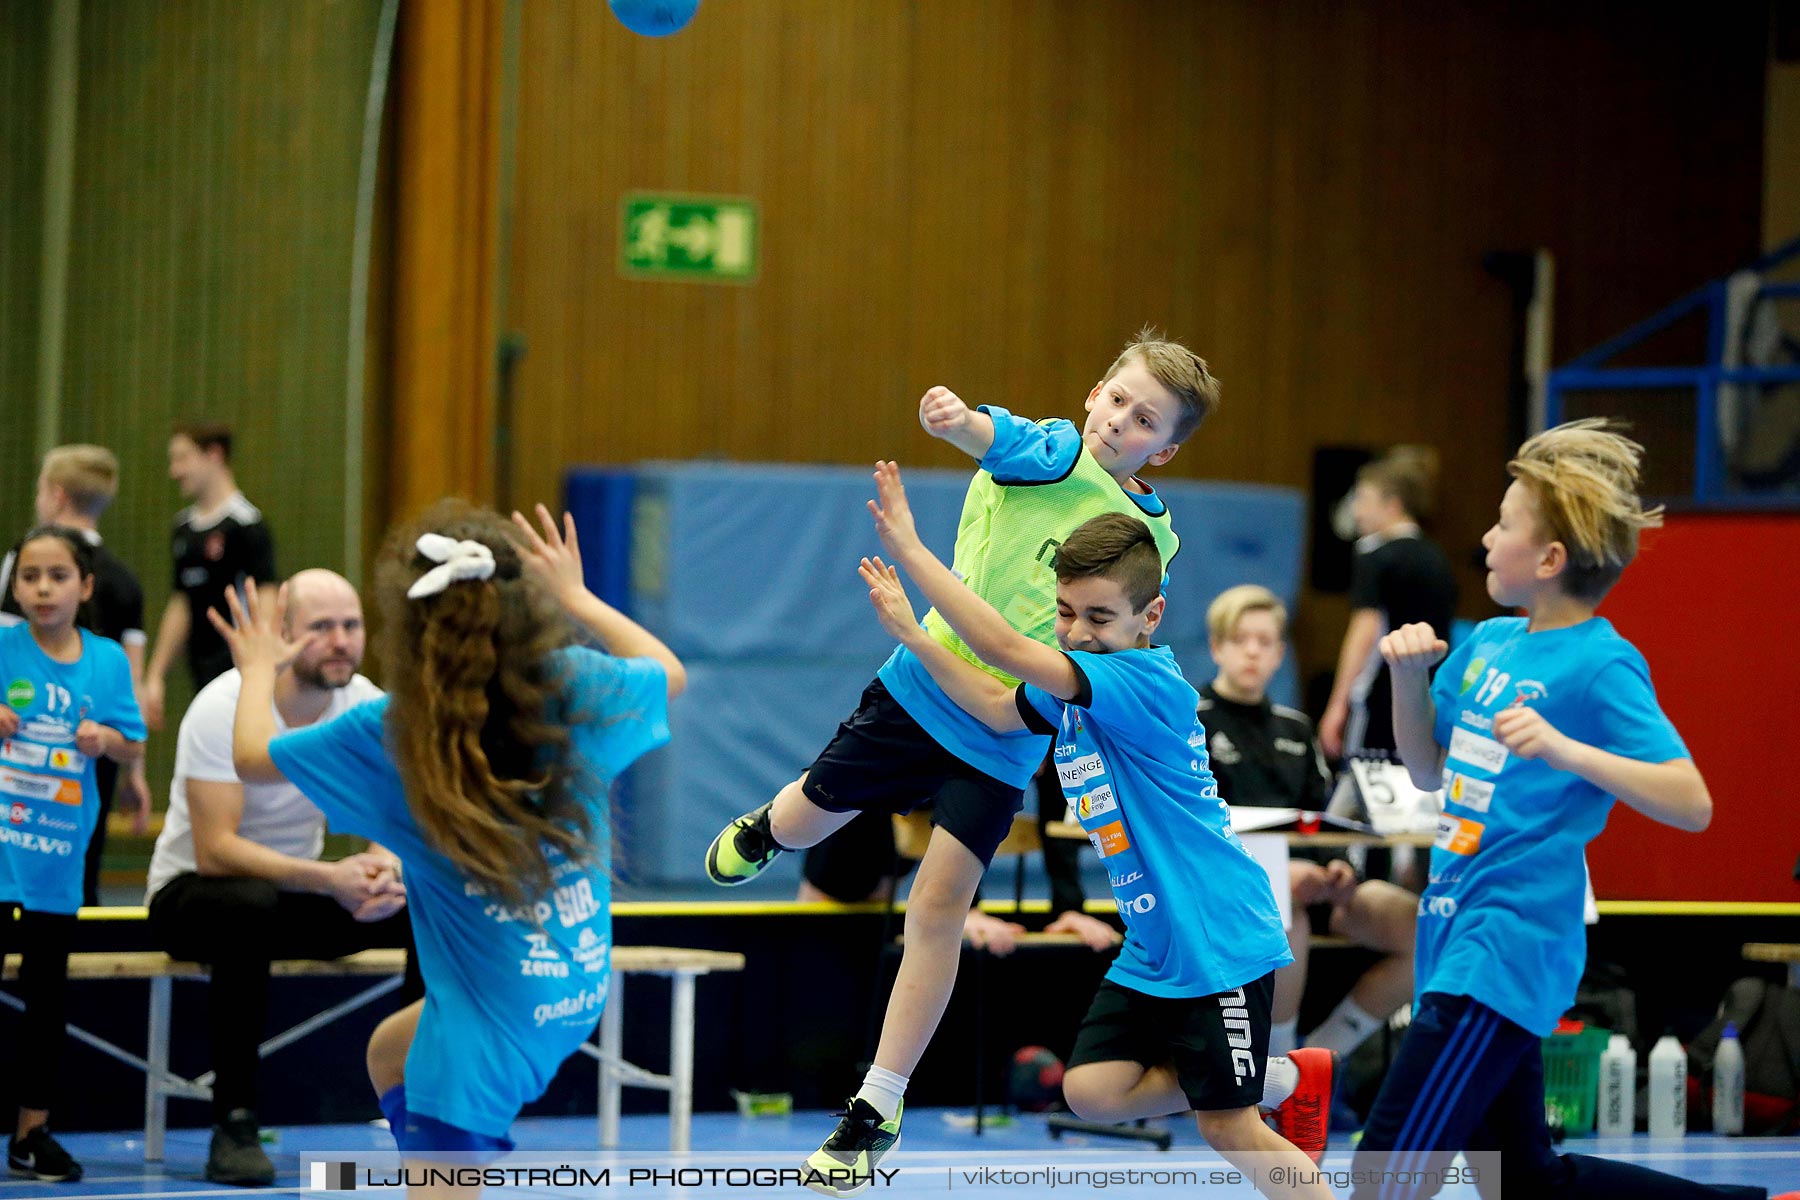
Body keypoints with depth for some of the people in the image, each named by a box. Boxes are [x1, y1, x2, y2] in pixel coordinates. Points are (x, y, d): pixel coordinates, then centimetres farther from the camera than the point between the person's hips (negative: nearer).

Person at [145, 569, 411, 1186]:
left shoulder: (368, 707, -7)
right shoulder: (224, 708, -23)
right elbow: (214, 850, -30)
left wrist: (386, 872, -30)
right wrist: (327, 878, -42)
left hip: (296, 889, 5)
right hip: (191, 893, -5)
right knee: (252, 905, -41)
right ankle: (233, 1124, -33)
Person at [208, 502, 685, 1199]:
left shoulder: (392, 731, -14)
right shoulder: (575, 688, -7)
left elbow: (251, 755, 1)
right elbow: (669, 673, 16)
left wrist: (258, 670, 21)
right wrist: (576, 598, 26)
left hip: (488, 1010, -6)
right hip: (578, 987, 6)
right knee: (390, 1052, 32)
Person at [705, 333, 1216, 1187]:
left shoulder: (1151, 538, 0)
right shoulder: (1054, 454, -10)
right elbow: (1003, 438, -34)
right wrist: (958, 419, -56)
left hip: (1002, 743, 0)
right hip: (918, 689, 0)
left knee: (938, 905, -8)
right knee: (809, 819, 17)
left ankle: (881, 1101, 3)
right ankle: (764, 830, 57)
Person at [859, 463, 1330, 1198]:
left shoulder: (1149, 683, -22)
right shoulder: (1073, 687, 5)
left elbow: (1007, 651, -31)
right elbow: (997, 708, 24)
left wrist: (910, 549, -28)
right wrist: (911, 632, 14)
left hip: (1219, 945, -9)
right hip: (1150, 952, 9)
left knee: (1229, 1130, -6)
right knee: (1093, 1090, 1)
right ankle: (1289, 1078, 16)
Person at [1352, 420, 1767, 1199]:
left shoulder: (1600, 665, -13)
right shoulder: (1488, 643, 11)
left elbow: (1691, 803, -20)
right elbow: (1429, 770, 21)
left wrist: (1565, 750, -31)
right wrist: (1409, 674, 4)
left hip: (1504, 952, -10)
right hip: (1456, 933, 10)